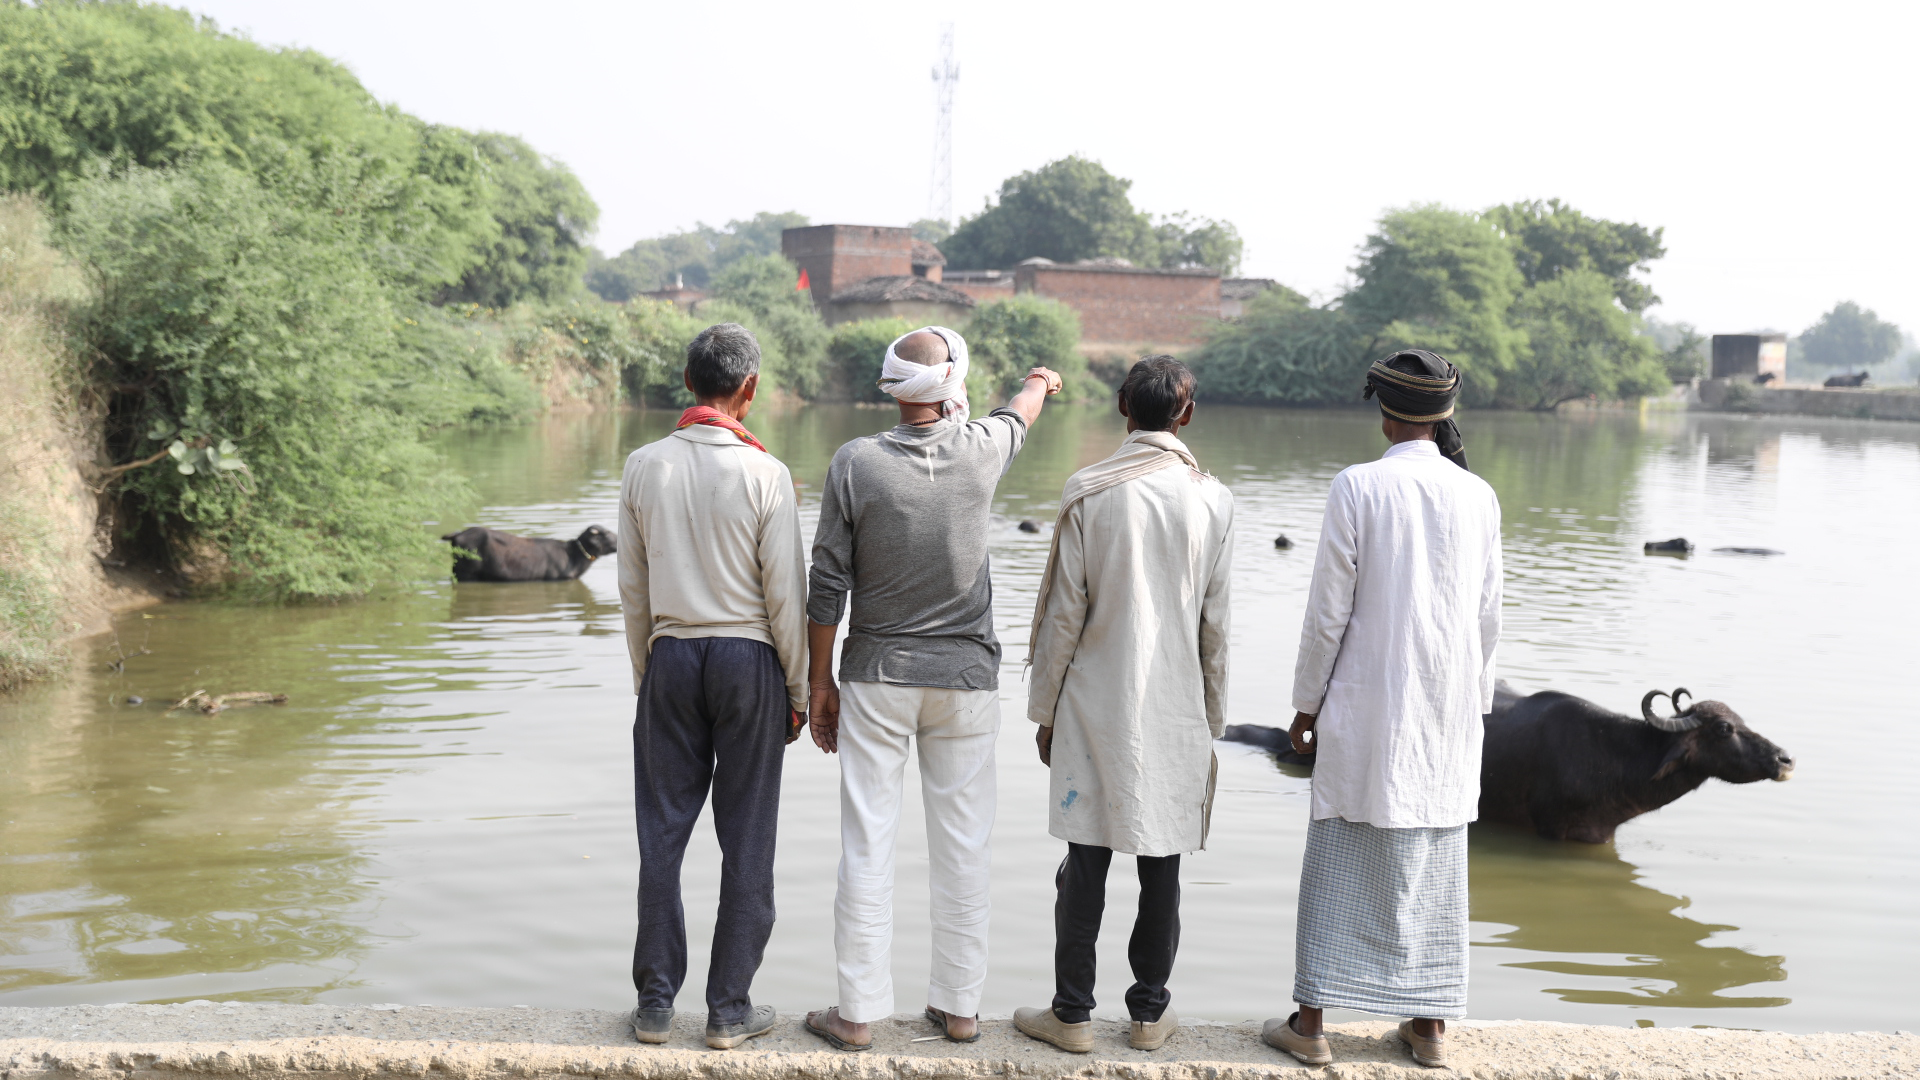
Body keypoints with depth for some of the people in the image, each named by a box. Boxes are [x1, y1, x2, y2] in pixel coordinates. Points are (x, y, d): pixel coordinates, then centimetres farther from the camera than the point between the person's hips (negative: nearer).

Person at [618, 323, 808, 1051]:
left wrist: (645, 676, 15)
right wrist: (797, 691, 3)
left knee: (662, 834, 9)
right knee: (746, 841, 5)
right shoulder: (764, 474, -10)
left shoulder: (644, 467, 0)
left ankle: (656, 1003, 14)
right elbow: (785, 595, -8)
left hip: (670, 658, 3)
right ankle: (730, 1009, 10)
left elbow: (633, 587, 5)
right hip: (748, 661, -3)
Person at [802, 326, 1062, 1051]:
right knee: (962, 846, 8)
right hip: (966, 676, 1)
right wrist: (1040, 382, 45)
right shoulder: (981, 449, -5)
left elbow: (827, 587, -6)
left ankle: (858, 1012, 6)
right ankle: (958, 1006, 17)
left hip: (877, 675, -1)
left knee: (867, 845, 2)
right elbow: (1019, 413, 22)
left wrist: (820, 680, 4)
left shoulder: (855, 463, -9)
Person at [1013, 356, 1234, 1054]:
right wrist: (1211, 719, 12)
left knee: (1086, 862, 5)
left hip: (1095, 706, -1)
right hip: (1176, 710, 1)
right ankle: (1150, 1013, 18)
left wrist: (1045, 708, 6)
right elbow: (1215, 624, 1)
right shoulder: (1213, 499, -2)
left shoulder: (1087, 493, -6)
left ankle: (1073, 1014, 12)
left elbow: (1063, 612, -4)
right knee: (1162, 864, 9)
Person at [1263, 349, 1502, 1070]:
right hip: (1449, 711, 4)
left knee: (1338, 861, 5)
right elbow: (1488, 619, 6)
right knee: (1435, 865, 12)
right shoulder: (1478, 496, 0)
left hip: (1367, 705, -3)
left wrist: (1307, 703, 2)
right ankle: (1430, 1027, 19)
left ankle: (1311, 1025, 10)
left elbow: (1329, 611, -9)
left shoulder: (1357, 488, -10)